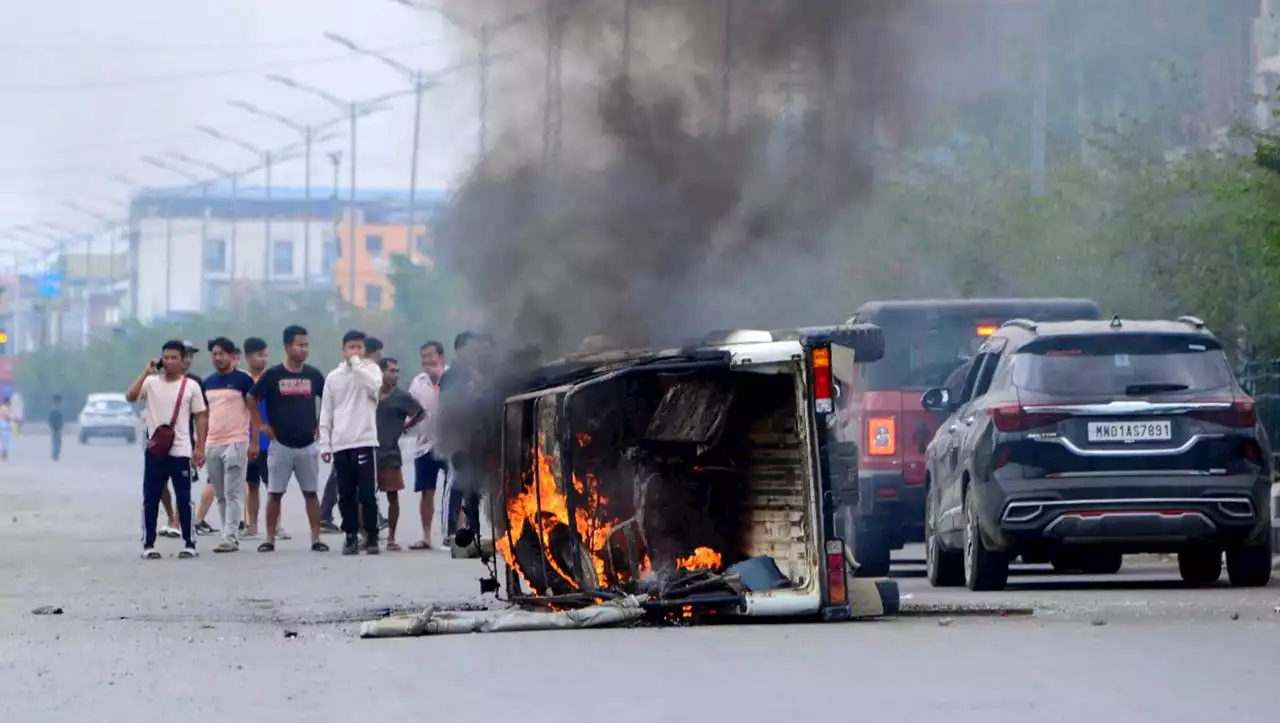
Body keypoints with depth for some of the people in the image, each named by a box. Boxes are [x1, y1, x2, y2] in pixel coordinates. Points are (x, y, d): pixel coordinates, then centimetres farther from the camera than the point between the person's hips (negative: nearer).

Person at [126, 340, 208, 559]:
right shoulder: (151, 383, 4)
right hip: (155, 450, 1)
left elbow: (200, 418, 4)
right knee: (150, 498, 1)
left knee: (184, 499, 1)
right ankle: (148, 544, 7)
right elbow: (130, 396, -12)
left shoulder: (191, 386, 3)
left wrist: (199, 448, -2)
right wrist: (146, 372, -14)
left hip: (181, 452, -1)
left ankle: (190, 543, 9)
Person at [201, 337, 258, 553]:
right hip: (212, 444, 6)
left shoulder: (243, 380, -3)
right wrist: (200, 445, 13)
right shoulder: (208, 382, 13)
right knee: (220, 495, 8)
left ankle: (230, 538, -10)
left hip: (236, 443, -6)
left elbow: (254, 412, -3)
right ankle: (229, 535, 13)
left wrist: (254, 443, -10)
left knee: (233, 494, -8)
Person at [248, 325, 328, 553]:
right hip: (280, 445, -2)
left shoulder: (313, 375, 3)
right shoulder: (272, 375, -5)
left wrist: (322, 425, 7)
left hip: (307, 445, 2)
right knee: (274, 492, 1)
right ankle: (270, 539, 6)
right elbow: (252, 400, 6)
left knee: (311, 492, 2)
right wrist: (261, 425, 0)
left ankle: (316, 539, 4)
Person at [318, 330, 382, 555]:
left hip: (365, 441, -3)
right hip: (340, 444, 3)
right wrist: (325, 444, 5)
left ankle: (371, 536, 0)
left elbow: (375, 387, -20)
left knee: (367, 493, -5)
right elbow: (326, 413, 12)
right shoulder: (333, 377, 12)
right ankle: (351, 537, 10)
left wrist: (357, 364, -13)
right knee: (346, 495, 4)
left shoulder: (370, 369, 4)